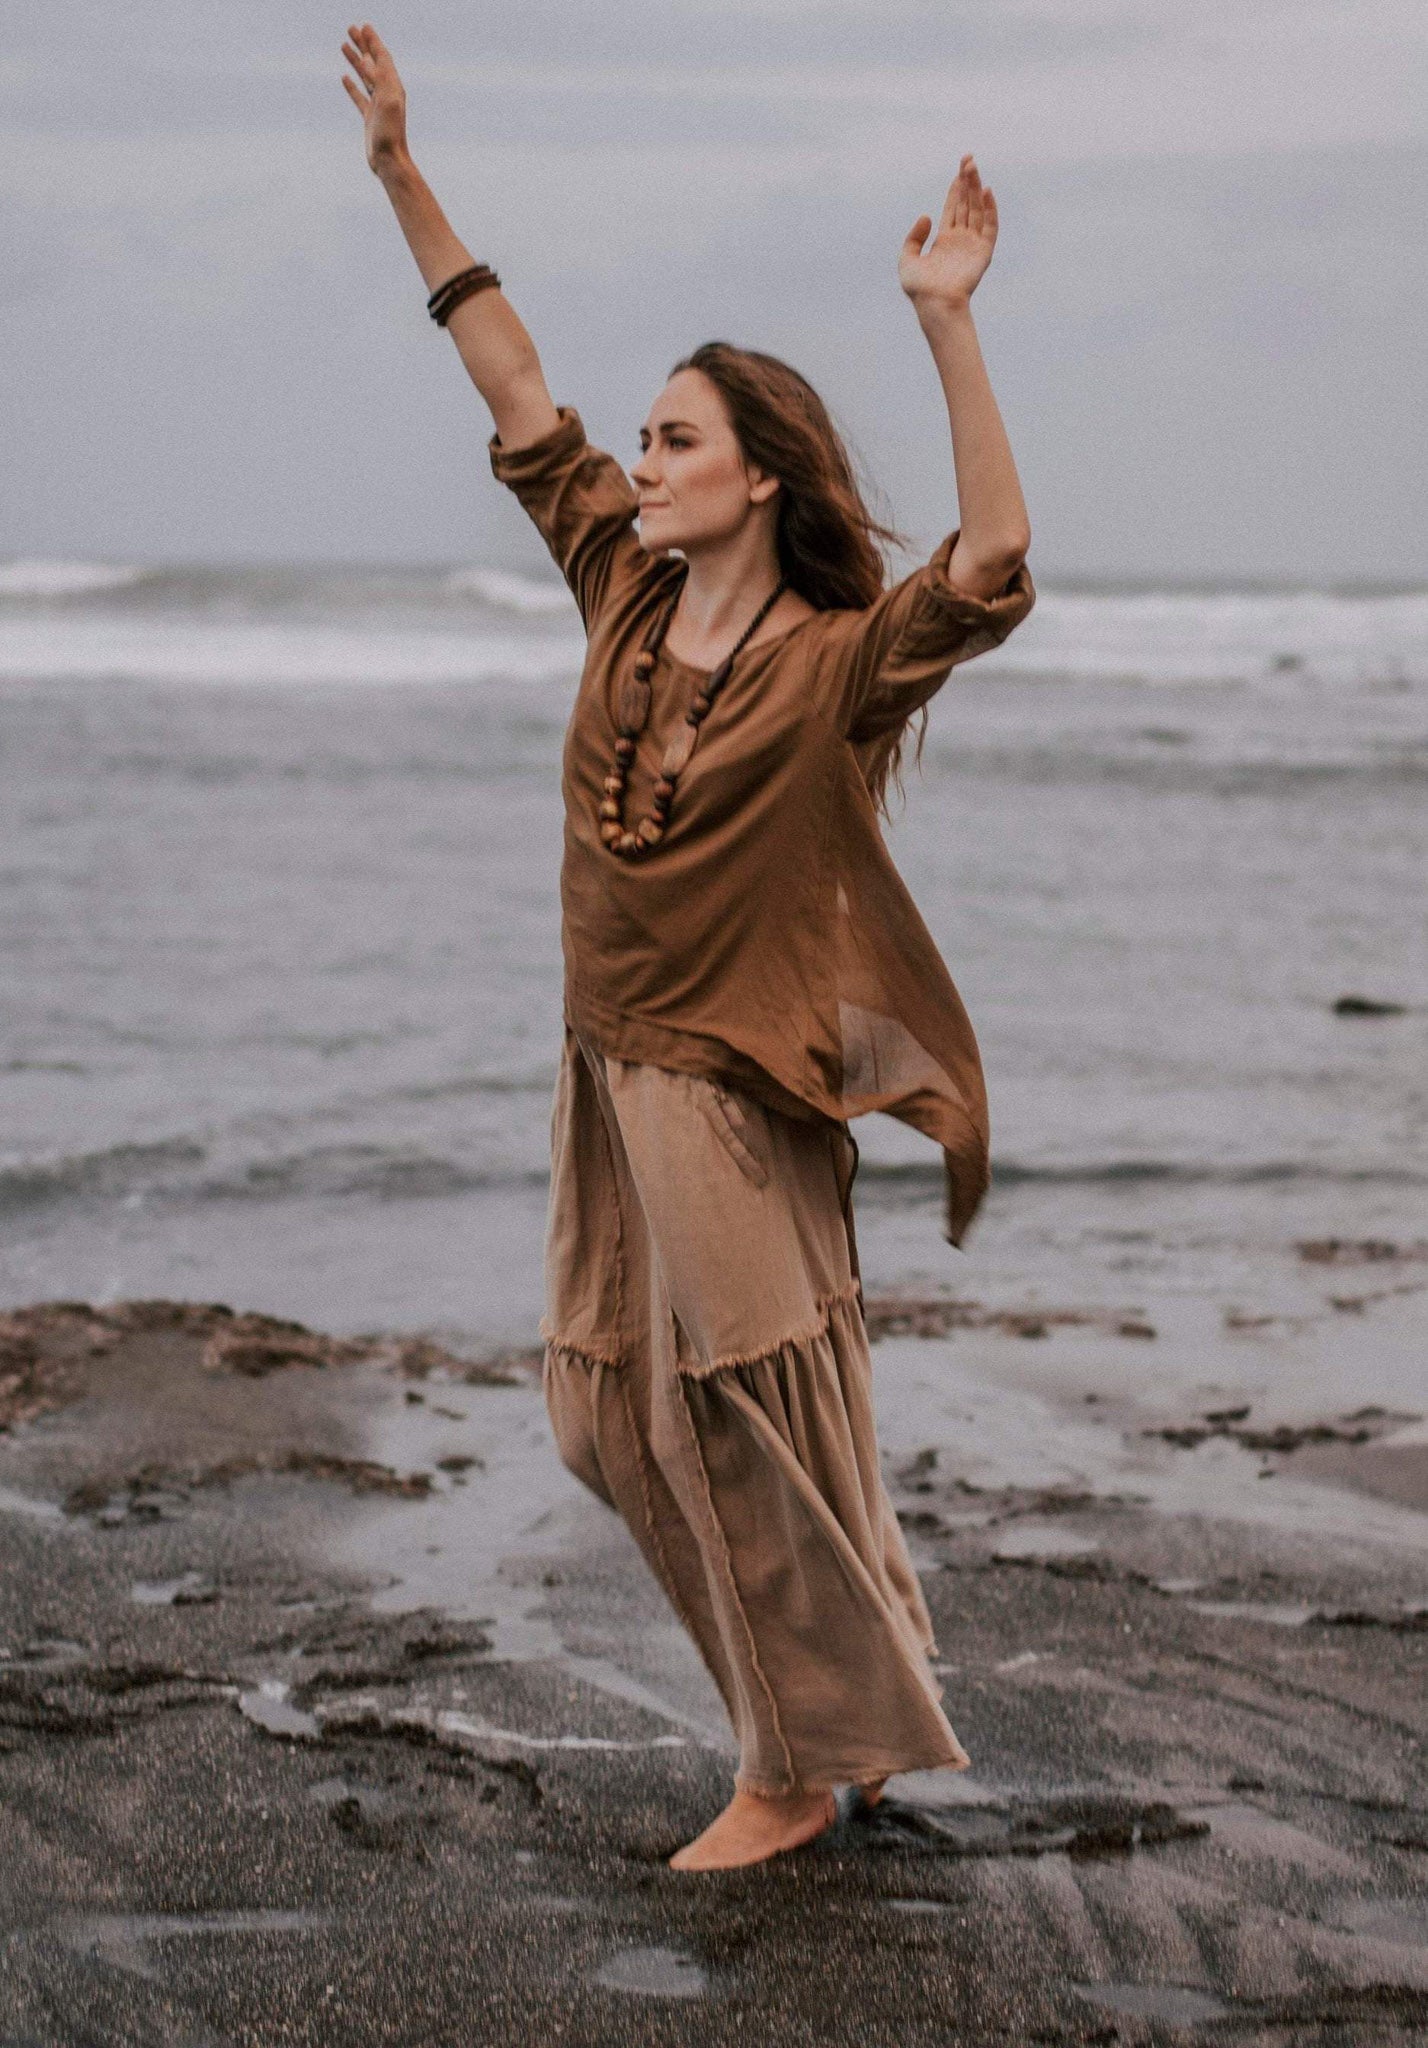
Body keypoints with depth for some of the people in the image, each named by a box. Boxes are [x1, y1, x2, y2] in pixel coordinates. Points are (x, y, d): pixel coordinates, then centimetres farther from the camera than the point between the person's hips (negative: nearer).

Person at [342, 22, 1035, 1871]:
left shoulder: (833, 662, -14)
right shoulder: (625, 595, 3)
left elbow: (991, 570, -32)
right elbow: (514, 393, 7)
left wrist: (948, 327, -39)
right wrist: (402, 173, 6)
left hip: (734, 1094, -7)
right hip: (611, 1076, 7)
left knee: (738, 1428, 0)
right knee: (617, 1421, 13)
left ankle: (806, 1770, 18)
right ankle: (843, 1671, 31)